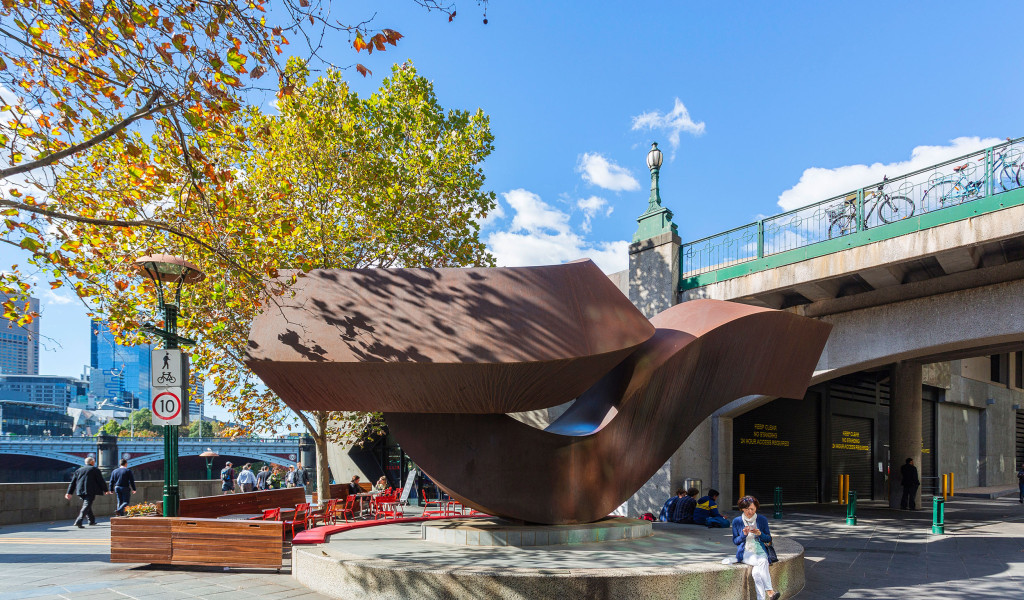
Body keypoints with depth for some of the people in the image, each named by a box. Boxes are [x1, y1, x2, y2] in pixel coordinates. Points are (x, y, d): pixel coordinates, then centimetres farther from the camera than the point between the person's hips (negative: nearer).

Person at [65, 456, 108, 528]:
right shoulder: (95, 470, 3)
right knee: (86, 506, -9)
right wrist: (105, 490, 10)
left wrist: (69, 492, 13)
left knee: (87, 505, 20)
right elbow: (101, 481, 1)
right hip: (90, 491, -6)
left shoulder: (79, 470, 18)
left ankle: (91, 520, 27)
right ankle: (78, 522, -22)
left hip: (80, 491, 6)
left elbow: (73, 482, 14)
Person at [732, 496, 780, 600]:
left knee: (756, 572, -33)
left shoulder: (762, 520, 9)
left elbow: (769, 539, 12)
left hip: (760, 551, 2)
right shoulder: (737, 521, 6)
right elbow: (735, 541, 8)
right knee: (762, 562, -35)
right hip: (745, 552, -1)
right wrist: (743, 534, -12)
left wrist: (760, 534, -9)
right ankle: (770, 591, -36)